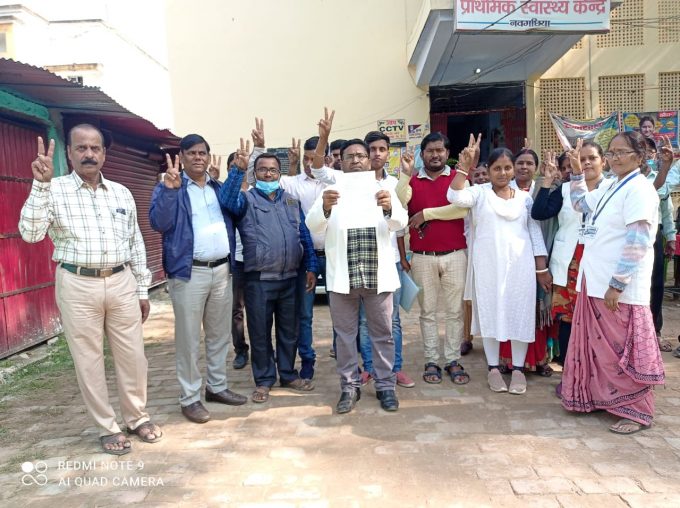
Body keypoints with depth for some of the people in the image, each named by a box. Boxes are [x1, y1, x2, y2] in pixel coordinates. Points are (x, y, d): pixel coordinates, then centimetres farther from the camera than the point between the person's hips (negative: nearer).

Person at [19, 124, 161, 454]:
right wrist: (41, 184, -24)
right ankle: (107, 428, 22)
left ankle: (137, 418, 29)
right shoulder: (55, 190, -2)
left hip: (121, 283, 3)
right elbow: (30, 233, -16)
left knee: (132, 355, 9)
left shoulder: (121, 193, 10)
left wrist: (143, 290, 11)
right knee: (89, 360, 7)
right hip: (77, 286, -3)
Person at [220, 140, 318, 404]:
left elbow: (305, 236, 12)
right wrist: (238, 169, -30)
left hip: (290, 278, 3)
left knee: (289, 331, 13)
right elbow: (226, 200, -21)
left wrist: (312, 267, 4)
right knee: (260, 332, 7)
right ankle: (264, 380, 22)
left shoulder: (292, 201, 13)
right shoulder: (246, 199, 2)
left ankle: (288, 374, 29)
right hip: (259, 280, -3)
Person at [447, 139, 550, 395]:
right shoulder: (479, 192, 2)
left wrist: (542, 267, 4)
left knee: (520, 313, 5)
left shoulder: (524, 197, 10)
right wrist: (464, 167, -25)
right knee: (490, 312, 6)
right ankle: (493, 368, 18)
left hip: (520, 263, 2)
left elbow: (535, 232, 9)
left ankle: (518, 369, 18)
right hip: (488, 263, -2)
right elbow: (455, 197, -19)